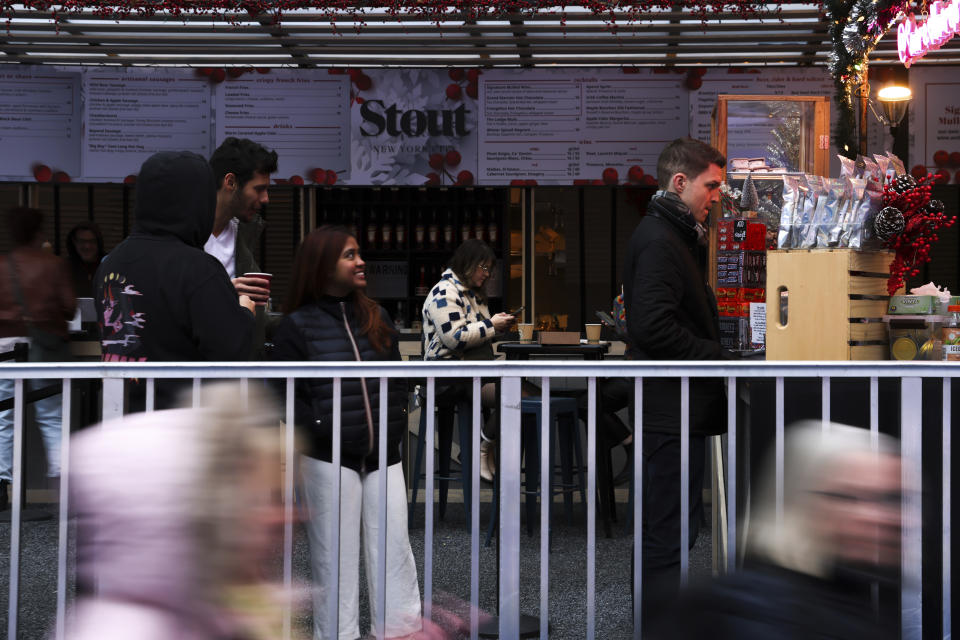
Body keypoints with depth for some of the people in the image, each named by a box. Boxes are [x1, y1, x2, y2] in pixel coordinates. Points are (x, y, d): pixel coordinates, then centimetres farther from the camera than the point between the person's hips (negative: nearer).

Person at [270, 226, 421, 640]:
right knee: (336, 557, 0)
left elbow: (397, 378, 17)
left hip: (383, 456, 5)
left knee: (395, 550, 4)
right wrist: (322, 433, -13)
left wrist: (395, 428, 8)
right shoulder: (297, 325, -3)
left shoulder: (376, 318, 12)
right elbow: (288, 393, -7)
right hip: (329, 459, -5)